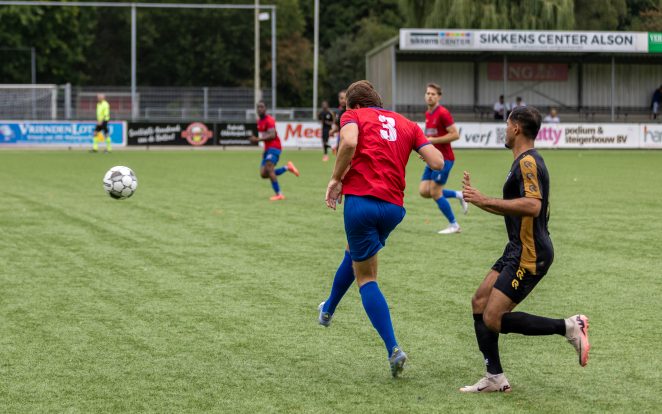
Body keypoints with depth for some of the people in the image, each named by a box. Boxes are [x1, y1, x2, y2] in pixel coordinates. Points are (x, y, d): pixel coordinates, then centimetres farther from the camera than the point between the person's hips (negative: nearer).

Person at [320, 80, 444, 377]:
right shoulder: (407, 124, 18)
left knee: (366, 278, 5)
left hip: (361, 200, -5)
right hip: (394, 206, 5)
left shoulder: (353, 116, 7)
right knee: (354, 254, 31)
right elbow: (437, 162, 7)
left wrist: (336, 179, -5)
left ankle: (393, 349, -4)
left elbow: (349, 142, -17)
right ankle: (327, 311, 47)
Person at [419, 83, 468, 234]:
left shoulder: (442, 113, -15)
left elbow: (455, 134, -20)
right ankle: (458, 195, 19)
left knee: (435, 193, -7)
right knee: (424, 191, 2)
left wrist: (434, 140, -20)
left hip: (444, 158, -9)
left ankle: (453, 225, 8)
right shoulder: (428, 114, 12)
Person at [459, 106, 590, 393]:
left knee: (494, 319, -12)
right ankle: (495, 377, 12)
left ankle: (569, 327, -7)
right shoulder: (525, 162, 16)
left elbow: (532, 206, -32)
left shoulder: (528, 162, -17)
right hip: (519, 250, 10)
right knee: (479, 303, 9)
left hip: (530, 255, -10)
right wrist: (478, 199, 26)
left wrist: (486, 201, -29)